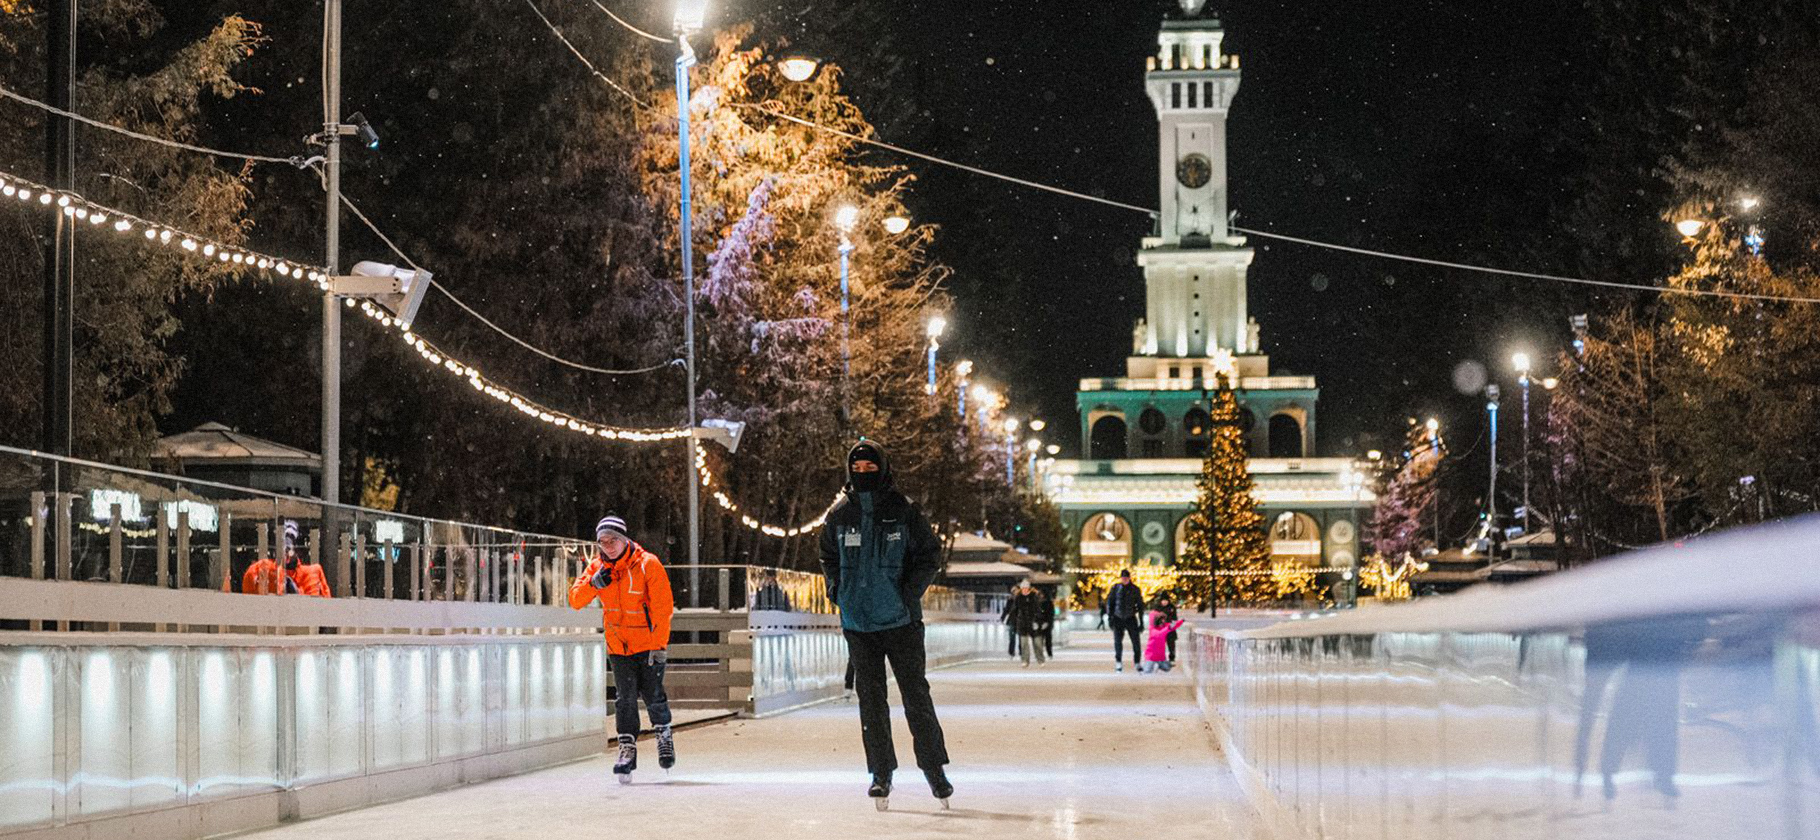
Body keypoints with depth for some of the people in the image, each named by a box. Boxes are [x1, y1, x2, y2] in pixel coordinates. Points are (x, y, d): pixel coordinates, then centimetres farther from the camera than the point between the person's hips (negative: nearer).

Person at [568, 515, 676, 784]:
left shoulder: (648, 564, -14)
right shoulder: (596, 567, 1)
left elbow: (663, 607, -14)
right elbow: (576, 600, -1)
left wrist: (659, 645, -17)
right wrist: (593, 584, -20)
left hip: (648, 643, -3)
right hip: (618, 647, 4)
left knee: (653, 696, -2)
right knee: (625, 699, -1)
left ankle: (664, 733, 25)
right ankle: (628, 749, 4)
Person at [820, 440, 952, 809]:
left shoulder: (904, 512, -4)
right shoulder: (839, 515, 5)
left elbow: (930, 555, 2)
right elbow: (828, 556, 20)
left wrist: (910, 592, -8)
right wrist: (837, 589, 6)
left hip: (901, 620, -2)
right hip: (857, 622, 2)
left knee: (916, 696, 1)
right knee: (871, 700, 4)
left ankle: (933, 768, 13)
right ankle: (881, 774, 10)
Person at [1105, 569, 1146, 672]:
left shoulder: (1135, 589, 1)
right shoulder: (1115, 588, 2)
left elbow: (1140, 606, 6)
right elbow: (1109, 602, 5)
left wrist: (1141, 622, 4)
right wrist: (1110, 617, -5)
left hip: (1131, 618, 0)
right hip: (1118, 618, 0)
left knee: (1136, 642, -4)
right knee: (1117, 641, -5)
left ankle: (1137, 663, 6)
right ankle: (1118, 663, 5)